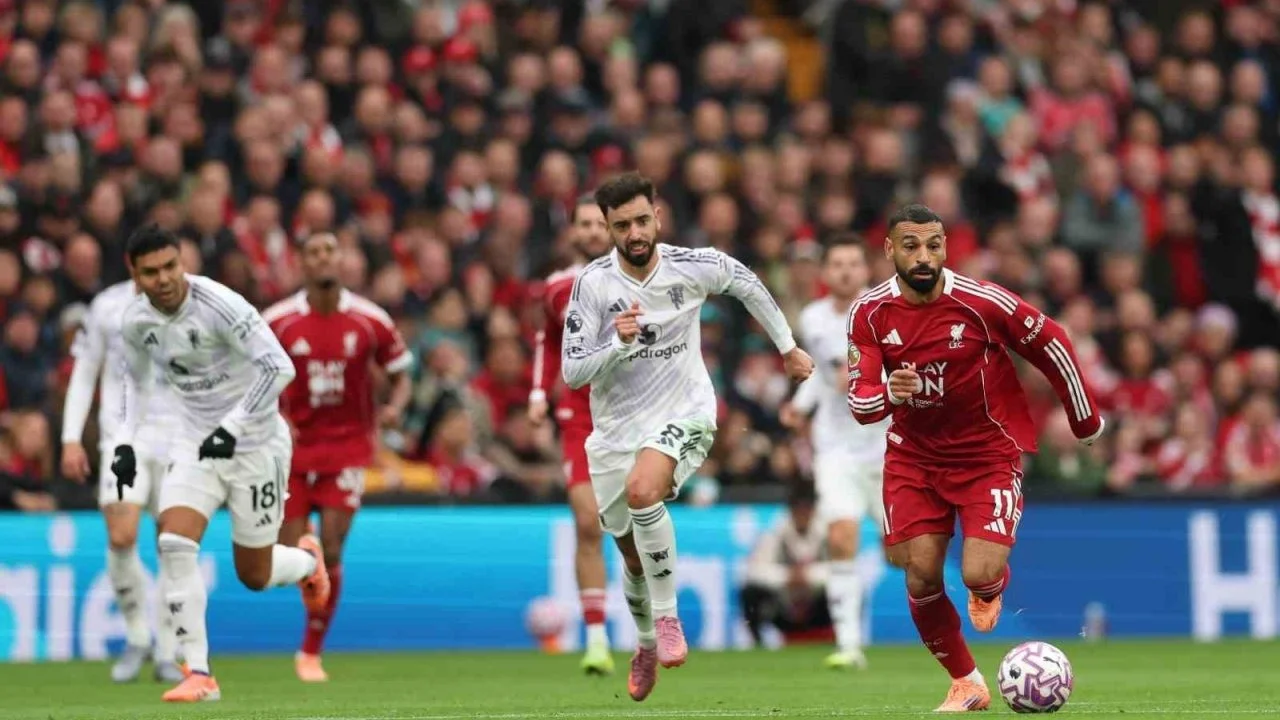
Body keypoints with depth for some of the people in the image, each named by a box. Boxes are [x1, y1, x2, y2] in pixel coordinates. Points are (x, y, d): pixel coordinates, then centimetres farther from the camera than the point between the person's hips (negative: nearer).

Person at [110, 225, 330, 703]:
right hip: (195, 442, 4)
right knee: (174, 543, -20)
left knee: (254, 577, 4)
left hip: (255, 443, -4)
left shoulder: (219, 305, -24)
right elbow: (136, 380, 16)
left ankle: (307, 560, 42)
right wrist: (125, 442, 5)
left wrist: (233, 427, -30)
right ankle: (199, 674, -15)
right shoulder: (135, 321, -5)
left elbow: (279, 367, -26)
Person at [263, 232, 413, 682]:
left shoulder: (371, 321, -4)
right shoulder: (277, 322, -6)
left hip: (348, 447, 0)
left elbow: (400, 375, 7)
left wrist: (395, 407, -14)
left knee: (329, 552, -7)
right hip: (293, 446, 0)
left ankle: (312, 652, 9)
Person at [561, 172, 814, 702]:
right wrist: (618, 343, -30)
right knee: (635, 558, 12)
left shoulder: (694, 266, -11)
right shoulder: (593, 284, -13)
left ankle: (667, 617, -19)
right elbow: (572, 372, -13)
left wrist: (787, 347, 20)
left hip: (684, 417, -2)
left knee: (642, 489, -34)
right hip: (617, 431, 2)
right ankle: (647, 645, 42)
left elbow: (748, 285, 12)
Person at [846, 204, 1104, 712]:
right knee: (920, 577, -8)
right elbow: (859, 403, -10)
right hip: (914, 456, 3)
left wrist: (1086, 422, 4)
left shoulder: (982, 302, -19)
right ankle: (965, 684, 13)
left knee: (979, 574, -17)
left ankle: (993, 584, 23)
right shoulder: (870, 314, -11)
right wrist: (889, 394, -34)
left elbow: (1051, 343, -5)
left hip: (989, 454, -3)